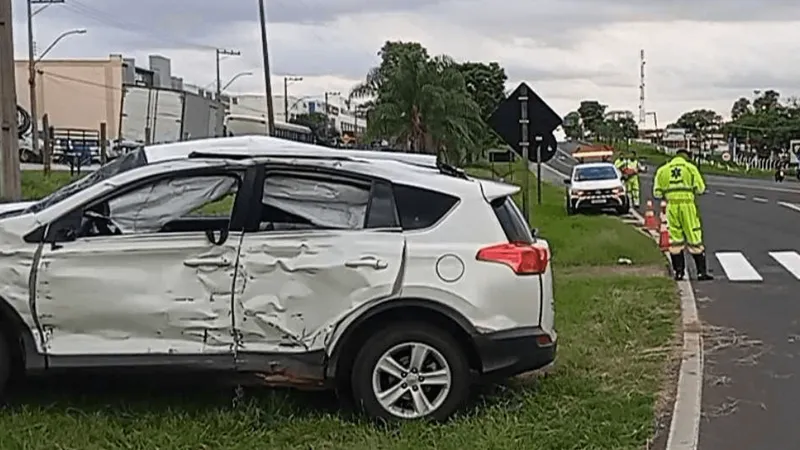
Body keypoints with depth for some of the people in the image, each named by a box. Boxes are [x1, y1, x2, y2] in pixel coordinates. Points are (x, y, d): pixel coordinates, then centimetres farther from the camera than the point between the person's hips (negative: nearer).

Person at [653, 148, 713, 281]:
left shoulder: (663, 170, 9)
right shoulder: (690, 168, 2)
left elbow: (657, 193, 6)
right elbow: (700, 189, -1)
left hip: (671, 206, 2)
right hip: (687, 205, -2)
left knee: (675, 240, 11)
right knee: (694, 239, 3)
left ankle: (678, 272, 12)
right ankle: (701, 271, 4)